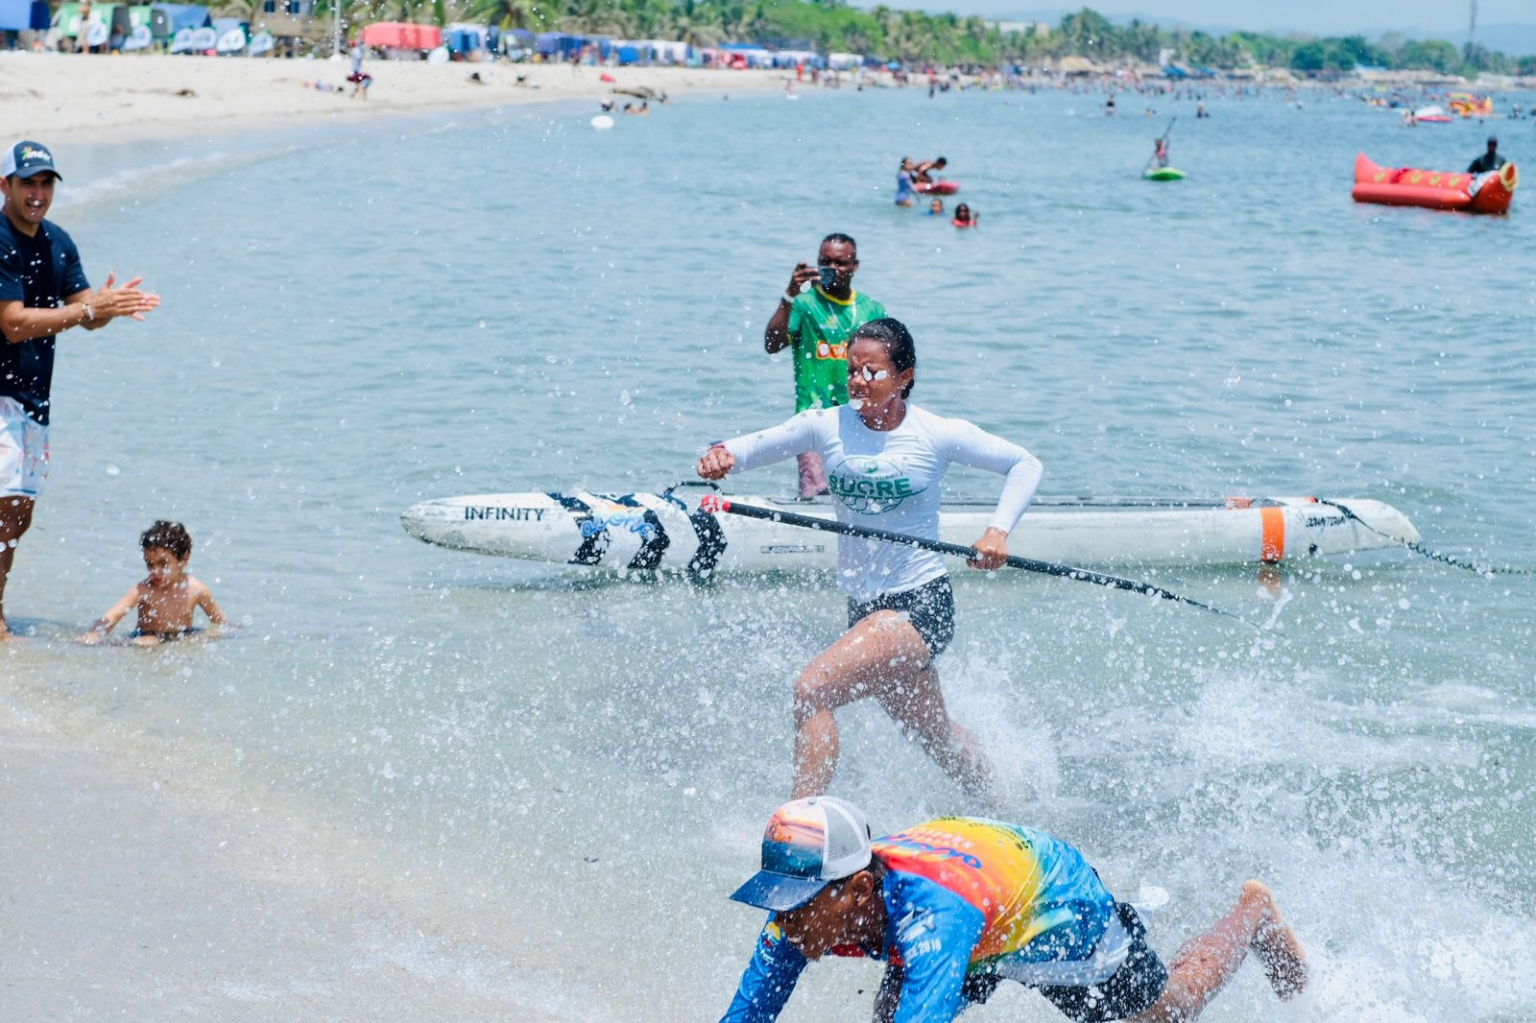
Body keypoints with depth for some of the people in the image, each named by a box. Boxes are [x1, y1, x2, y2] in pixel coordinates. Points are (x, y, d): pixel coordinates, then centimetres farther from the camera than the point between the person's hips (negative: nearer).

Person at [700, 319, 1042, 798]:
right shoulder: (828, 426, -2)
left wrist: (999, 529, -18)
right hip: (864, 607, 6)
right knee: (935, 736, 23)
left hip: (921, 603, -6)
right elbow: (753, 447, -4)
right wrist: (723, 455, -28)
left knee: (813, 690, -25)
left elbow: (1026, 464, -2)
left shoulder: (939, 435, -10)